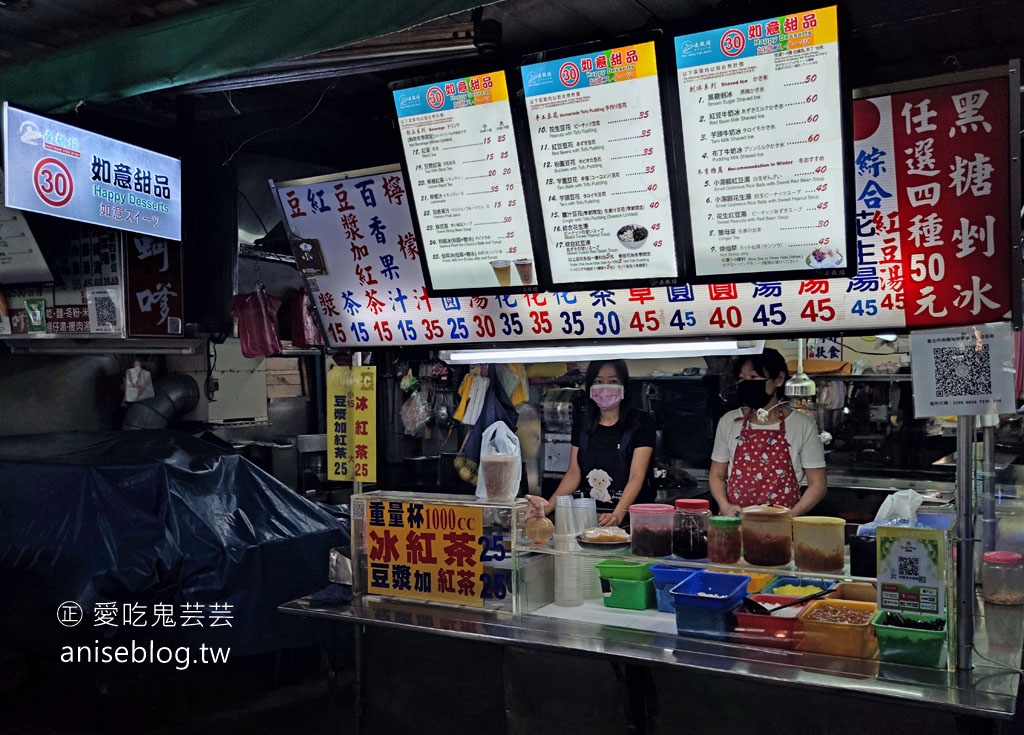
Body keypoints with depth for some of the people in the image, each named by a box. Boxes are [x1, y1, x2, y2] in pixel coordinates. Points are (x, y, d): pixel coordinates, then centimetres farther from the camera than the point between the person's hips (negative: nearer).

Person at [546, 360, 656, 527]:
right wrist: (548, 507, -6)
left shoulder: (642, 422, -2)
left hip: (629, 518, -4)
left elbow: (636, 477, -11)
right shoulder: (581, 424, 12)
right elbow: (574, 473, 9)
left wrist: (617, 516, -26)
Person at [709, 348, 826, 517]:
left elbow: (818, 484, 4)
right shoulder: (728, 422, 10)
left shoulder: (802, 426, 3)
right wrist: (725, 507, -2)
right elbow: (716, 475, 16)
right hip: (735, 521, 2)